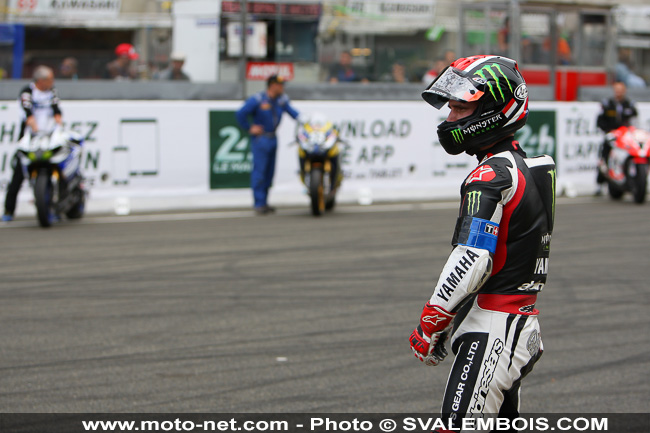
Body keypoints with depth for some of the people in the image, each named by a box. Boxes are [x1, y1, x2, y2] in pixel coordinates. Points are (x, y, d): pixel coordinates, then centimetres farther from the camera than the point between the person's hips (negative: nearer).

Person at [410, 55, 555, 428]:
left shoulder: (492, 177, -15)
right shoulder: (532, 169, 16)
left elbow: (473, 261, -23)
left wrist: (430, 326, -17)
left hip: (491, 331, -10)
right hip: (525, 324, 10)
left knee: (461, 422, -14)